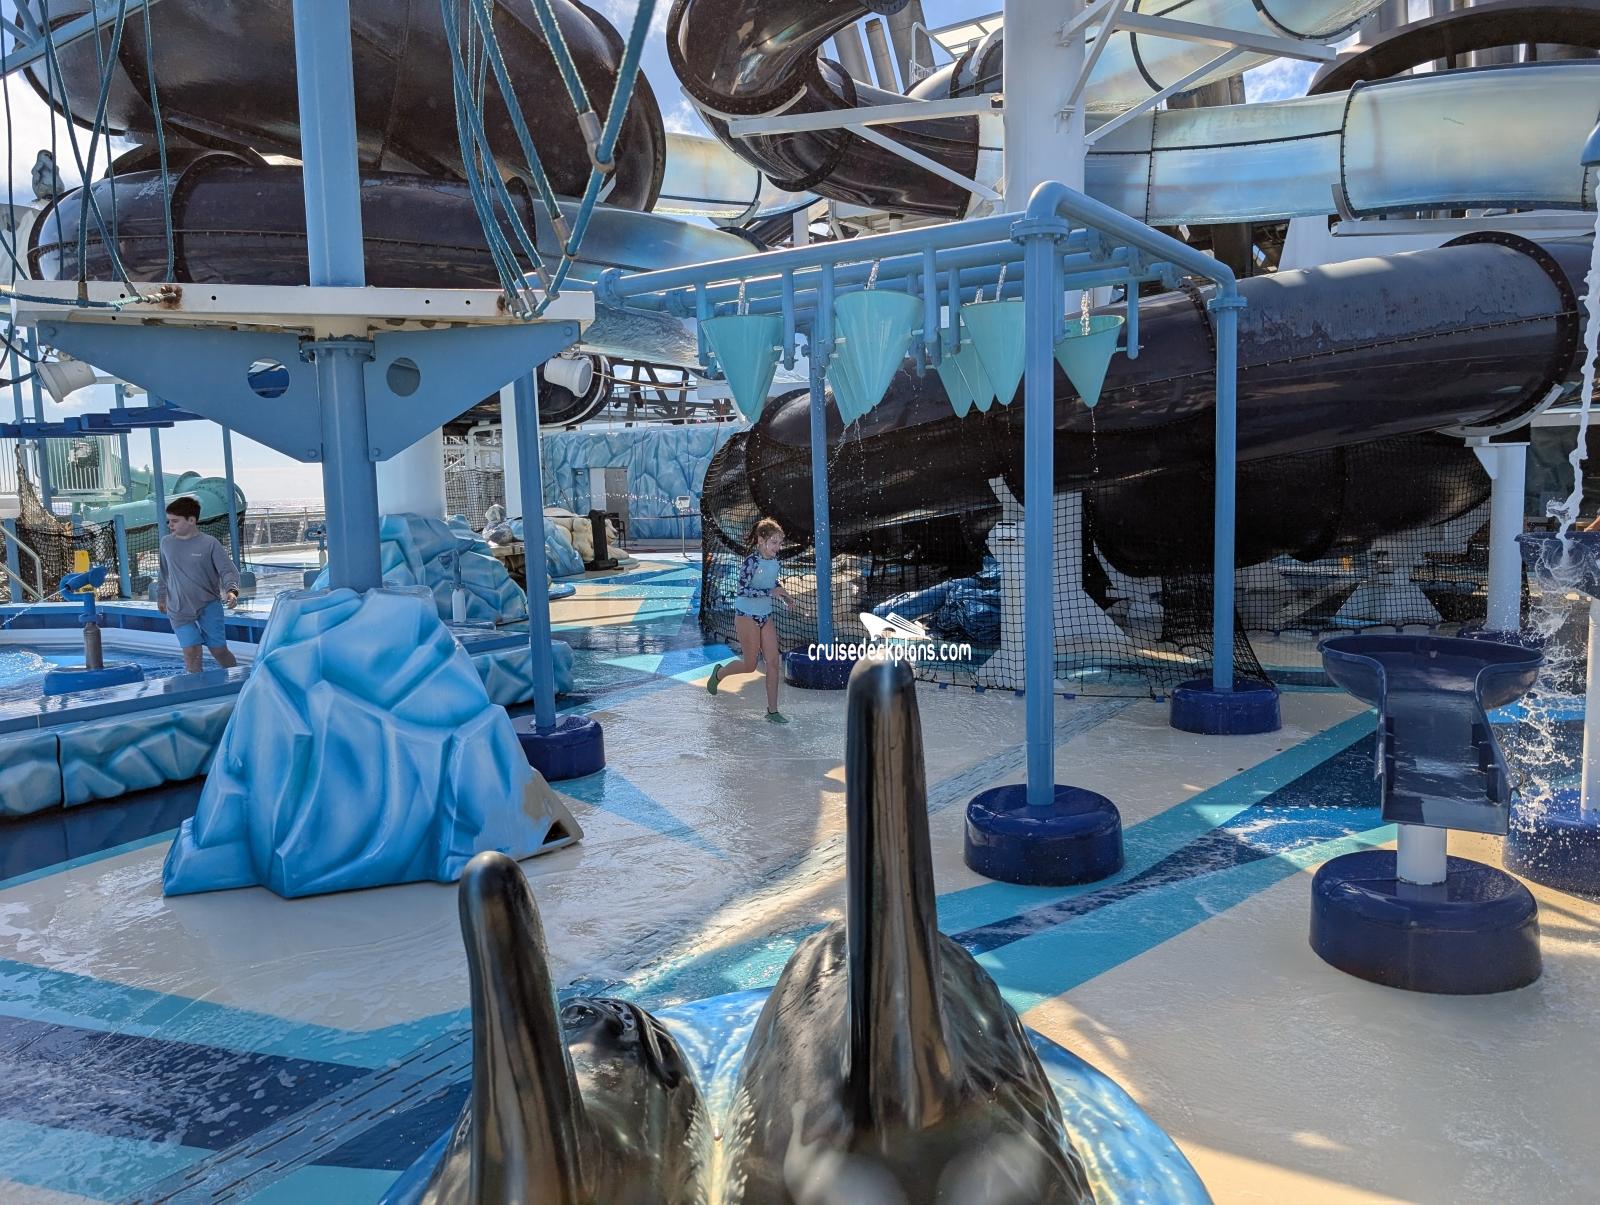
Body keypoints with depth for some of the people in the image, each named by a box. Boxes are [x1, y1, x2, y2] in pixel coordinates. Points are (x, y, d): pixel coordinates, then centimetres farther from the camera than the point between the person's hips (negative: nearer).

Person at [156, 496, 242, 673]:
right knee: (190, 651, -8)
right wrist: (161, 596, 28)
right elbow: (164, 573, 21)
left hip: (209, 606, -3)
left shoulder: (209, 543, -7)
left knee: (218, 650, -1)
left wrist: (231, 590, -29)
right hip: (179, 610, 3)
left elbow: (228, 570, -11)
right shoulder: (166, 542, 6)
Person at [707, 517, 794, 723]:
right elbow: (741, 590, -25)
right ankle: (719, 673, 33)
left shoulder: (774, 559, 2)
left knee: (773, 662, 0)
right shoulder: (751, 561, -20)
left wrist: (783, 596, 3)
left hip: (766, 616, 7)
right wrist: (771, 592, -28)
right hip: (747, 616, -7)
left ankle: (772, 710, 7)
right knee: (750, 665, 3)